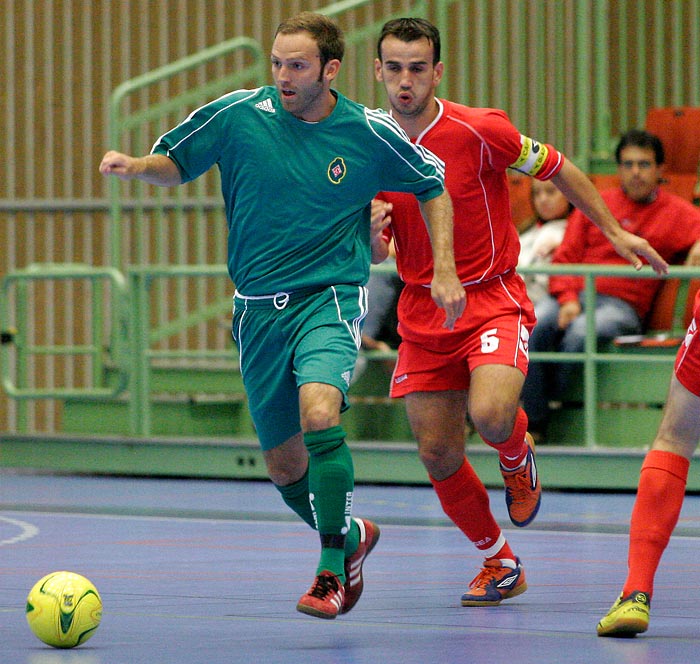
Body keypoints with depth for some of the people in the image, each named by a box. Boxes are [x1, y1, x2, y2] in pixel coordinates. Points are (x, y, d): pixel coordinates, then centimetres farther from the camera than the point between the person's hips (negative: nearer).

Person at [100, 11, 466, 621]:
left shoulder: (369, 134, -5)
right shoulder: (235, 116, -4)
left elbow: (432, 186, 12)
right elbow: (176, 164, 9)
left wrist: (445, 270, 3)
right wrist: (137, 167, -14)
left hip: (331, 297, -3)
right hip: (260, 310, 3)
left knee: (319, 413, -31)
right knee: (284, 467, 8)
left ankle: (332, 567, -22)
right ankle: (351, 536, 38)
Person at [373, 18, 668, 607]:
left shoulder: (479, 131, -13)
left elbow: (559, 169, 2)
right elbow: (376, 254, 8)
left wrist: (616, 233, 5)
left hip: (493, 300, -4)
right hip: (421, 311, 4)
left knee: (490, 415, -29)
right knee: (438, 455, 2)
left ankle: (519, 454, 9)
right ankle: (500, 563, 24)